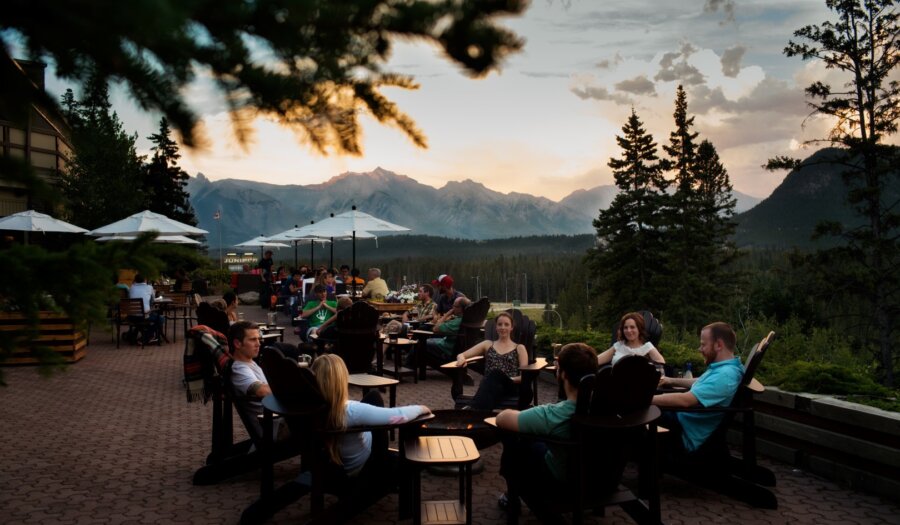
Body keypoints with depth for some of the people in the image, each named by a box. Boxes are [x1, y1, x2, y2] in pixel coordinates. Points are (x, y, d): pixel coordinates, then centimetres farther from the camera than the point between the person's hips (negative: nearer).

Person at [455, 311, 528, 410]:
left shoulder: (519, 348, 19)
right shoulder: (488, 344, 25)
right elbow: (461, 355, 17)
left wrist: (508, 379, -15)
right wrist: (461, 359, -10)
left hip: (511, 387, -1)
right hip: (489, 386, 1)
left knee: (495, 373, -39)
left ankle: (472, 409, -60)